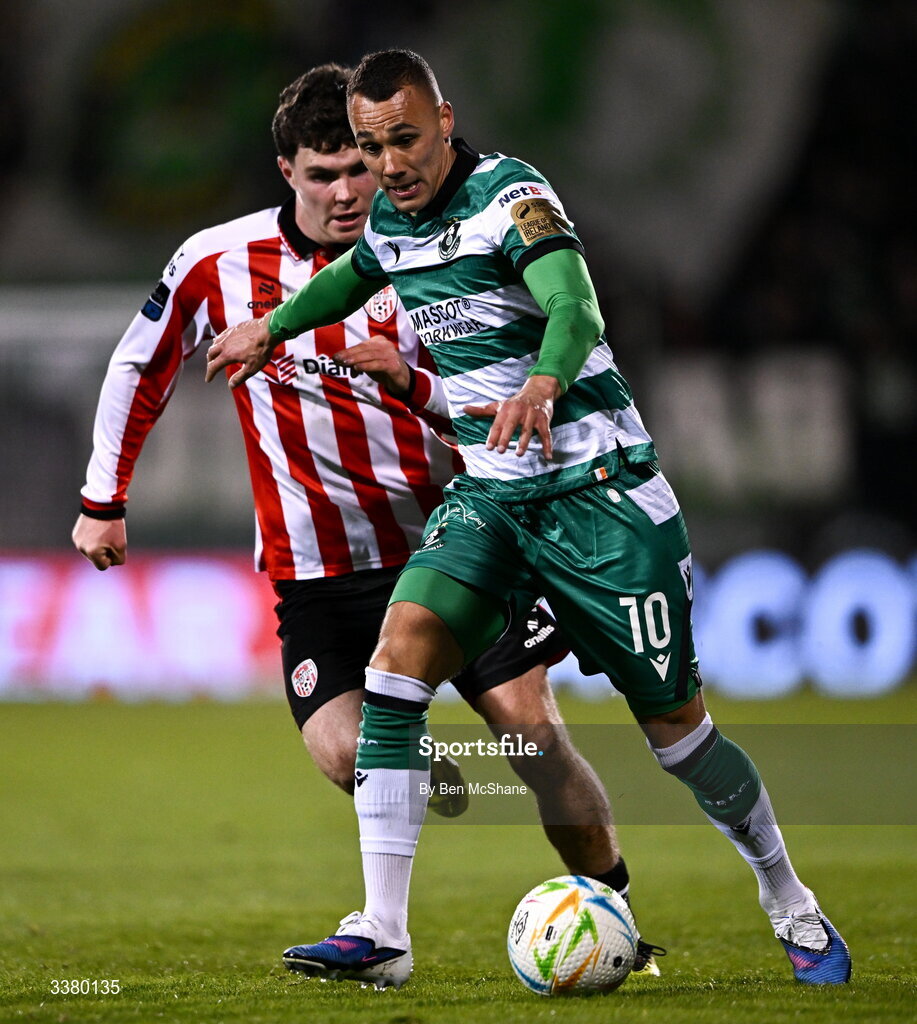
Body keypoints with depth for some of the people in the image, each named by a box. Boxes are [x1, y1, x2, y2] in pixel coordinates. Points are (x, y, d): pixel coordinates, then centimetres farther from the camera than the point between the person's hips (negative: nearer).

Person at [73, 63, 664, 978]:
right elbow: (139, 369, 14)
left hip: (446, 540, 0)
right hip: (316, 571, 0)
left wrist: (410, 380, -23)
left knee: (531, 727, -11)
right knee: (344, 753, -19)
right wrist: (103, 502, 18)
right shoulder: (219, 262, -2)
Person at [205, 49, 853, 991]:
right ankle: (382, 932, -20)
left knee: (674, 724, -1)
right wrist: (269, 328, 40)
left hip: (599, 489, -6)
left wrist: (539, 387, -53)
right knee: (401, 649, -19)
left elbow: (575, 310, -34)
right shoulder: (390, 218, 6)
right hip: (488, 497, 6)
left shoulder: (509, 196, -16)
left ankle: (793, 909, 22)